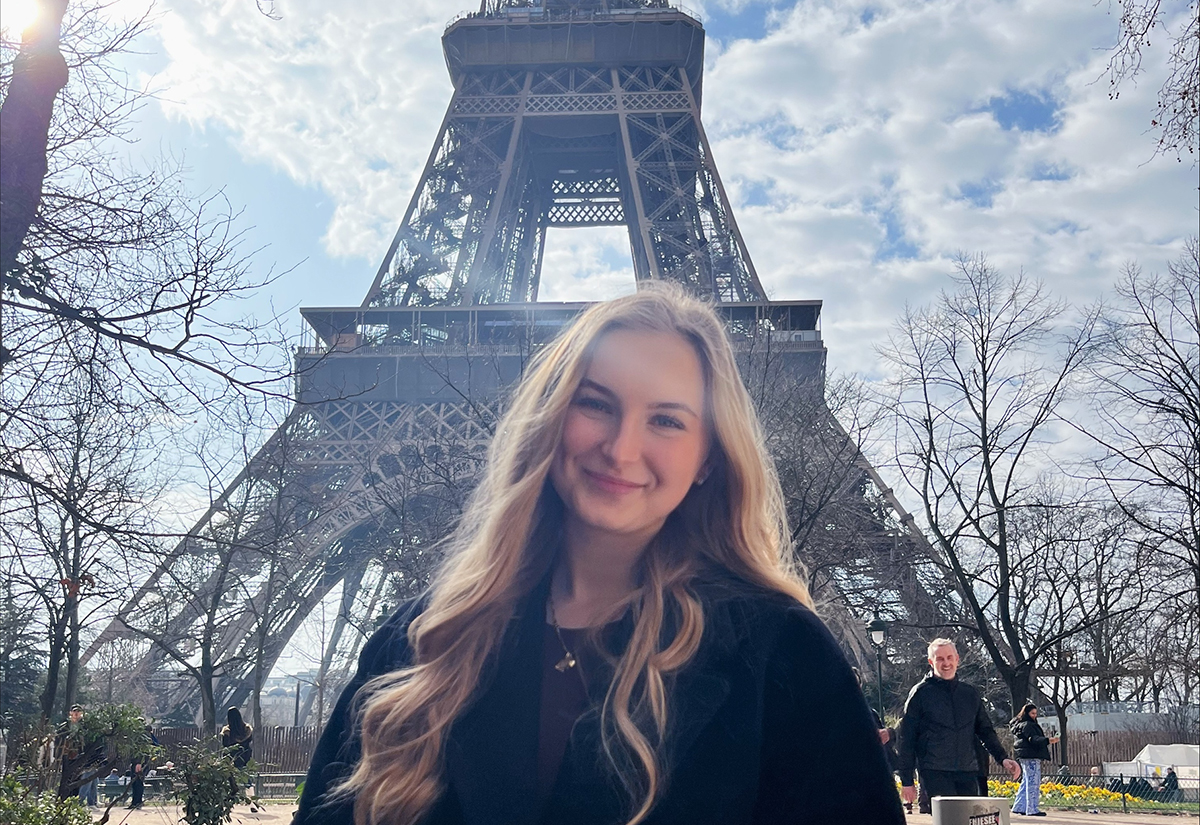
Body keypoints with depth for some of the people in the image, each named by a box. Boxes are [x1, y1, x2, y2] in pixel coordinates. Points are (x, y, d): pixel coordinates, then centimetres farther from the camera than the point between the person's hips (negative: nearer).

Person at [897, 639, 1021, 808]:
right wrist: (907, 781, -3)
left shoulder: (971, 694, 15)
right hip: (934, 773, -4)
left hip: (967, 772, 5)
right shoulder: (921, 693, 1)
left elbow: (986, 731, 21)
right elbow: (906, 739, 0)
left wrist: (1003, 758, 3)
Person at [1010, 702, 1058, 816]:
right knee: (1033, 782, -9)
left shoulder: (1019, 724, 20)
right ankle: (1032, 809, -8)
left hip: (1024, 756, 11)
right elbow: (1033, 739, -26)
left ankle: (1019, 807, 17)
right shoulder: (1027, 725, -13)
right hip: (1030, 757, -11)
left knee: (1026, 782, 14)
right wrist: (1048, 740, -38)